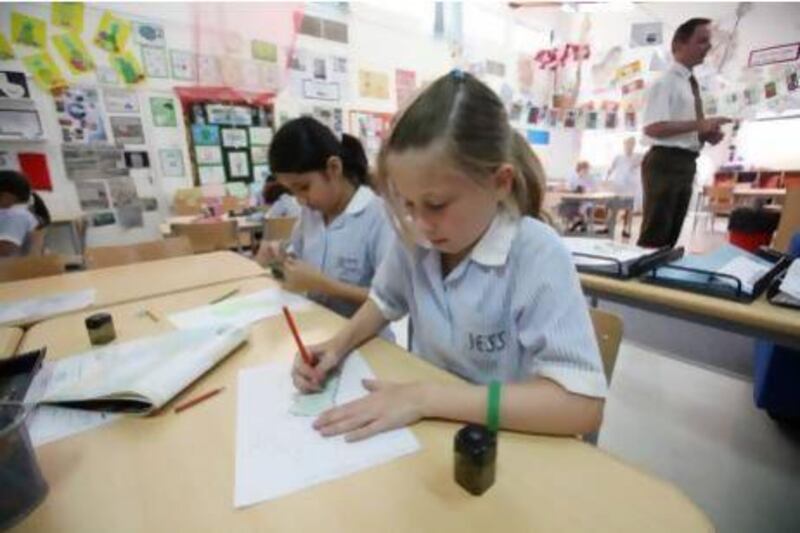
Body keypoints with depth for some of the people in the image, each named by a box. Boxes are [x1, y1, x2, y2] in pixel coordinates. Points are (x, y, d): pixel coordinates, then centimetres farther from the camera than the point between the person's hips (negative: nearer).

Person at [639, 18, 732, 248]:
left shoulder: (693, 84, 20)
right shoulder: (666, 82, -7)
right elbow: (653, 127, -19)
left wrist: (706, 133, 8)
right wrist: (698, 124, -18)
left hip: (686, 164, 9)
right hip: (665, 163, -9)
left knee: (671, 233, 12)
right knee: (655, 233, -8)